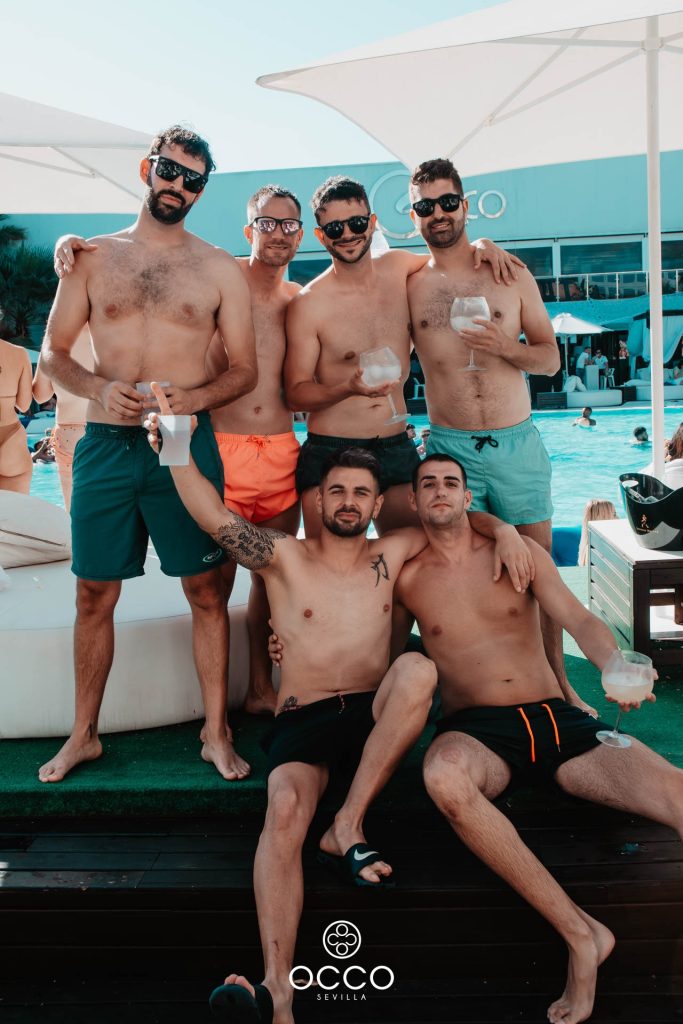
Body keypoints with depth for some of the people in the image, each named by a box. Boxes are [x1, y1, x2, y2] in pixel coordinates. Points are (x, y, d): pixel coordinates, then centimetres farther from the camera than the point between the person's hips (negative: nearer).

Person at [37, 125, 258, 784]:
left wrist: (194, 397, -13)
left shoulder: (219, 270, 7)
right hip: (105, 445, 1)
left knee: (206, 589, 2)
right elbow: (52, 354, 9)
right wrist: (99, 388, -11)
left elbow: (245, 369, 7)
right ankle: (83, 734, 24)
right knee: (94, 594, 7)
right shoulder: (93, 258, 10)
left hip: (186, 444, -1)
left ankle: (216, 733, 16)